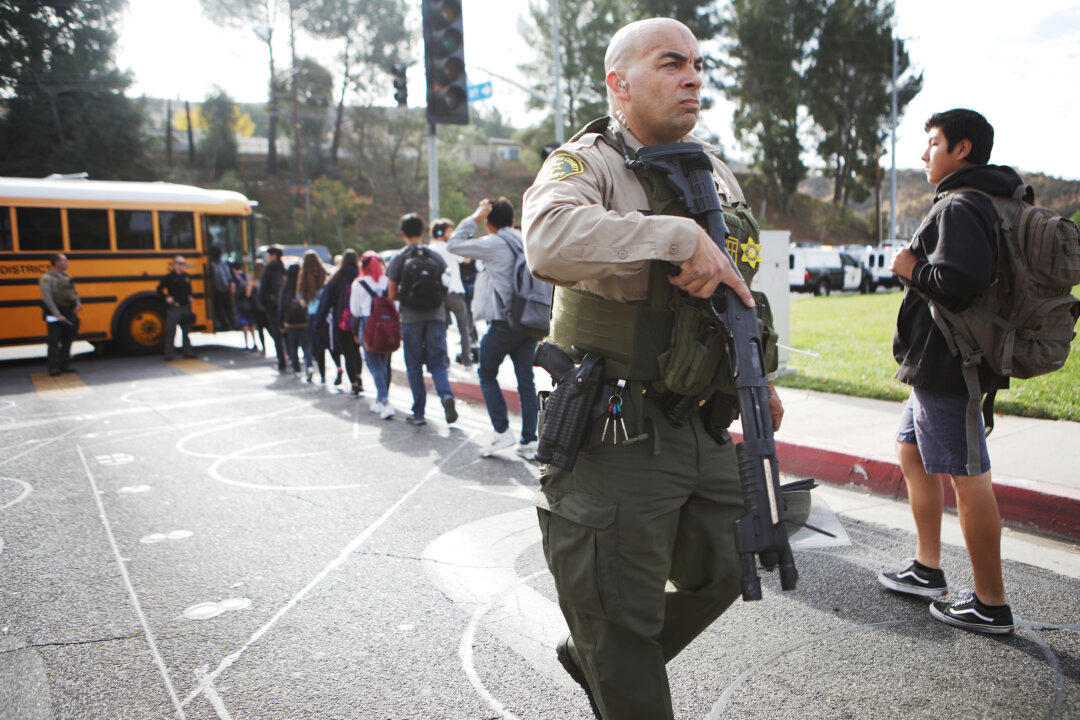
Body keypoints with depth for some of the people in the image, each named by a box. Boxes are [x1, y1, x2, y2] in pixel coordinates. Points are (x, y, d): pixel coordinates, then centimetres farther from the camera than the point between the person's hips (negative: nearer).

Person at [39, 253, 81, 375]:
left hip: (69, 313, 7)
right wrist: (57, 314, -20)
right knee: (54, 341, -6)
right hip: (54, 314, -7)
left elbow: (74, 293, 17)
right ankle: (54, 367, -3)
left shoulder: (67, 277, 14)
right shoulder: (47, 278, -7)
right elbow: (47, 298, -14)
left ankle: (65, 364, 19)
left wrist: (78, 304, -4)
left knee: (67, 340, 10)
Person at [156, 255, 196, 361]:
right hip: (173, 307, -6)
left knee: (186, 330, 11)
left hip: (185, 307, 6)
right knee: (170, 331, -5)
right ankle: (169, 353, -2)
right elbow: (159, 289, -2)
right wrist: (166, 297, -14)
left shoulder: (187, 277, 11)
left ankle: (188, 351, 19)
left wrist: (190, 297, 9)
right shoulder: (169, 277, -5)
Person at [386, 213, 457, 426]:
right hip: (436, 315, 2)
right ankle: (446, 395, -19)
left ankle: (418, 413, 10)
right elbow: (445, 290, 9)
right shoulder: (436, 258, 5)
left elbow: (392, 295, -2)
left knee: (414, 367, 7)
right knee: (437, 363, 8)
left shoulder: (398, 260, -2)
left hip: (411, 318, -2)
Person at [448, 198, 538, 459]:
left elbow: (455, 244, 2)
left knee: (487, 374, 12)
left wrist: (474, 217, 7)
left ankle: (502, 432, 4)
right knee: (526, 379, 9)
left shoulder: (493, 244, -7)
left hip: (505, 322, -5)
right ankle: (528, 441, 9)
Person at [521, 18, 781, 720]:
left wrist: (755, 375, 19)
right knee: (622, 621, 5)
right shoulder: (584, 163, -11)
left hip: (703, 430, 8)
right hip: (618, 440, -8)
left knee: (721, 573, 23)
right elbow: (550, 239, -36)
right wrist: (680, 234, -33)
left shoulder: (714, 168, 13)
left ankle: (592, 659, 44)